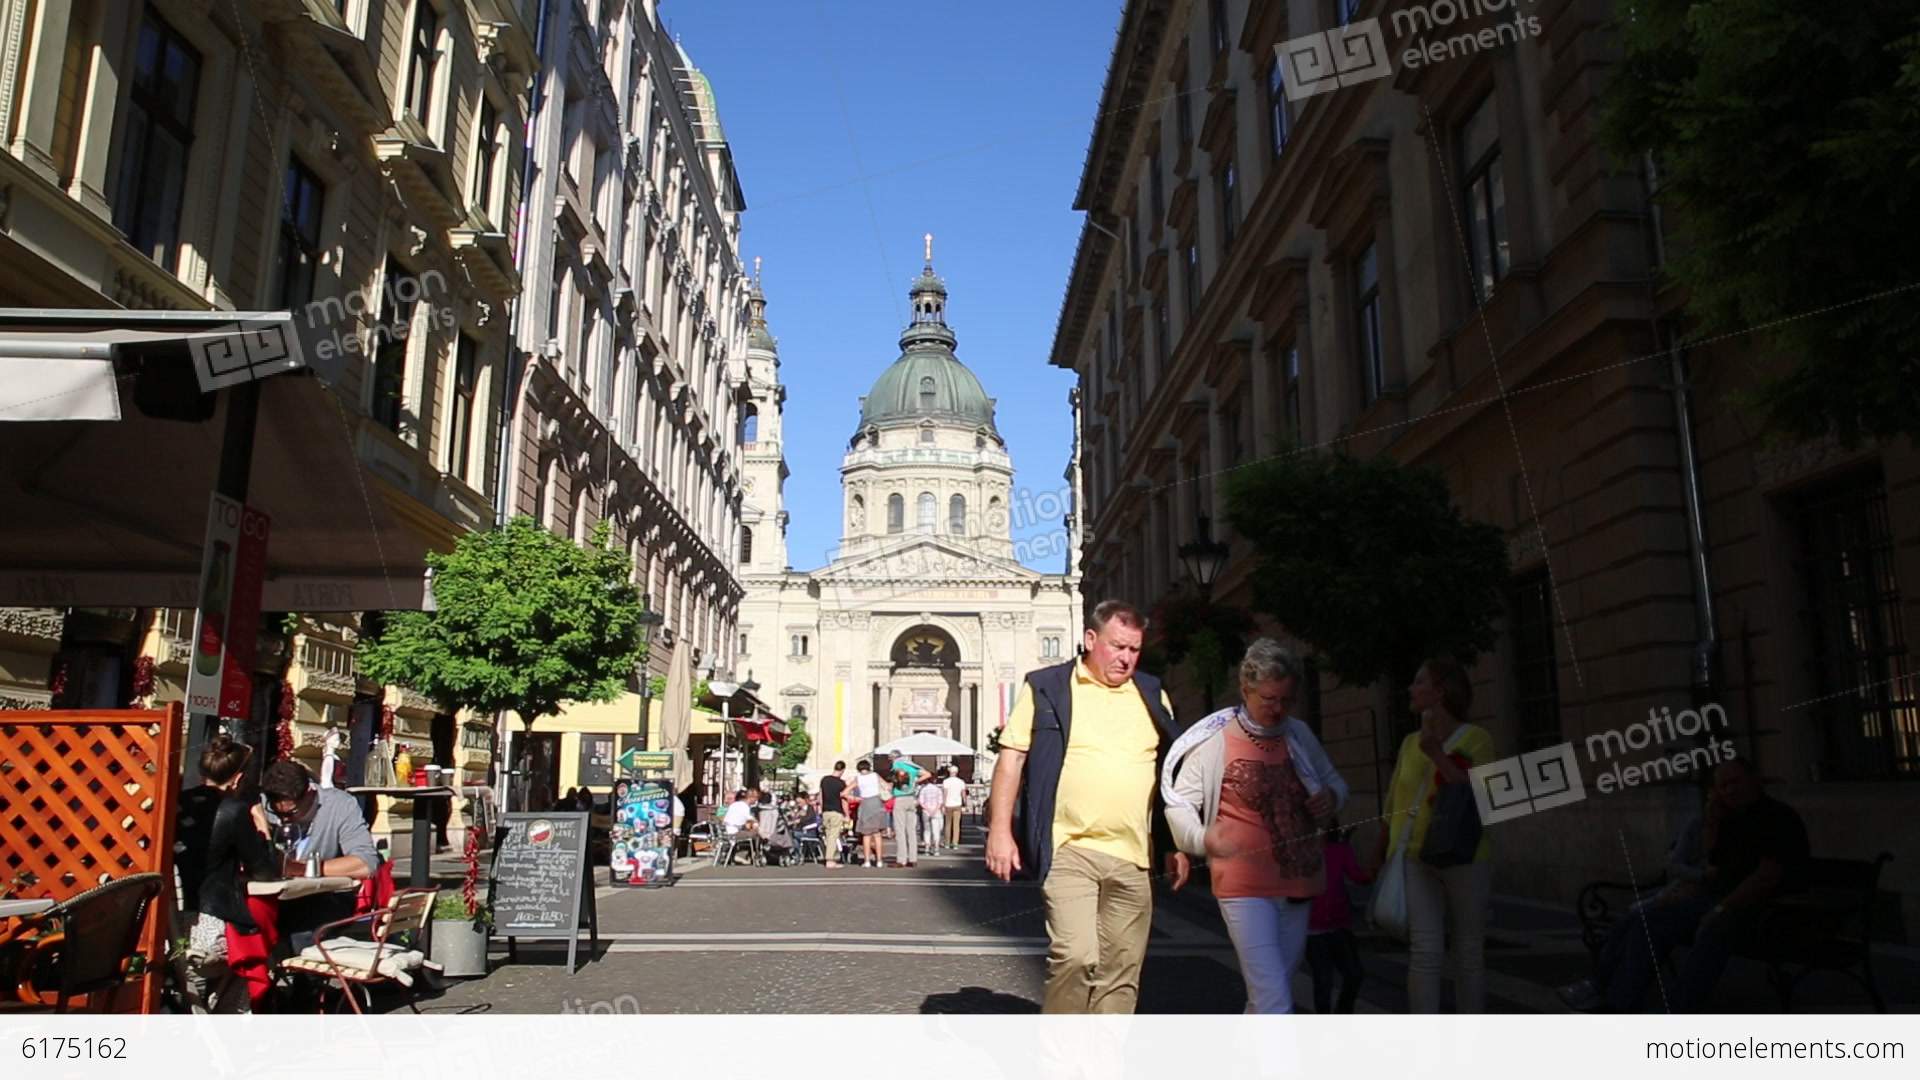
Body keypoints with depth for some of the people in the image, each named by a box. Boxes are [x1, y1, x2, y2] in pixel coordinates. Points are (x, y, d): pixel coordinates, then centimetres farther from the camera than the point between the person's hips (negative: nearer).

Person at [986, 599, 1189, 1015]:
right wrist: (1000, 830, -8)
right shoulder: (1046, 687, 1)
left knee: (1122, 973, 7)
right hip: (1069, 851, -4)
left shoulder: (1151, 695, 13)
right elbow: (1011, 758, -1)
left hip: (1132, 856, 4)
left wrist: (1178, 846, 15)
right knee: (1076, 956, -17)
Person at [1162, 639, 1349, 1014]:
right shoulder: (1214, 741, -9)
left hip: (1297, 886, 6)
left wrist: (1331, 797, -4)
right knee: (1274, 1004, -13)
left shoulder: (1299, 735, 7)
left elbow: (1335, 782, 20)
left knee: (1266, 995, 18)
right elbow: (1178, 802, -4)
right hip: (1244, 887, -6)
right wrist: (1203, 838, -23)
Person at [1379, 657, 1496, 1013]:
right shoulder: (1410, 742, 12)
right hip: (1414, 857, 2)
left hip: (1464, 857, -2)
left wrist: (1437, 754, -18)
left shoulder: (1476, 738, 0)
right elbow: (1394, 802, 18)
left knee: (1469, 954, 6)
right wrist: (1381, 854, 20)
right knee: (1424, 952, -8)